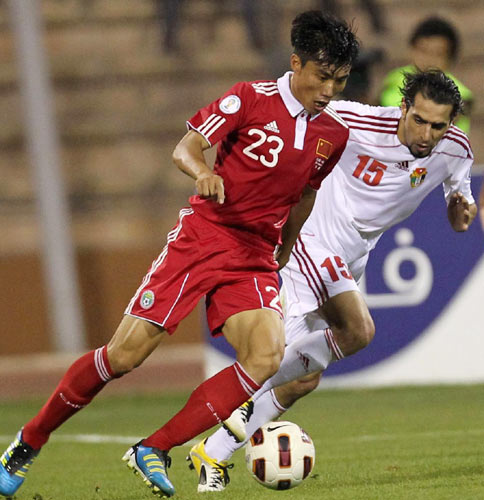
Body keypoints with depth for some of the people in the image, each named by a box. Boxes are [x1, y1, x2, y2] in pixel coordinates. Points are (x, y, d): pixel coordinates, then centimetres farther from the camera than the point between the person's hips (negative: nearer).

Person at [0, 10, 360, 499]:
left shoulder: (333, 135, 7)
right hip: (203, 234, -4)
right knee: (125, 353, -10)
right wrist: (202, 171, -28)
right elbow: (185, 147, -6)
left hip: (255, 257, 4)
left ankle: (153, 452, -15)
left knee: (267, 356, -23)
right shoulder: (251, 98, -7)